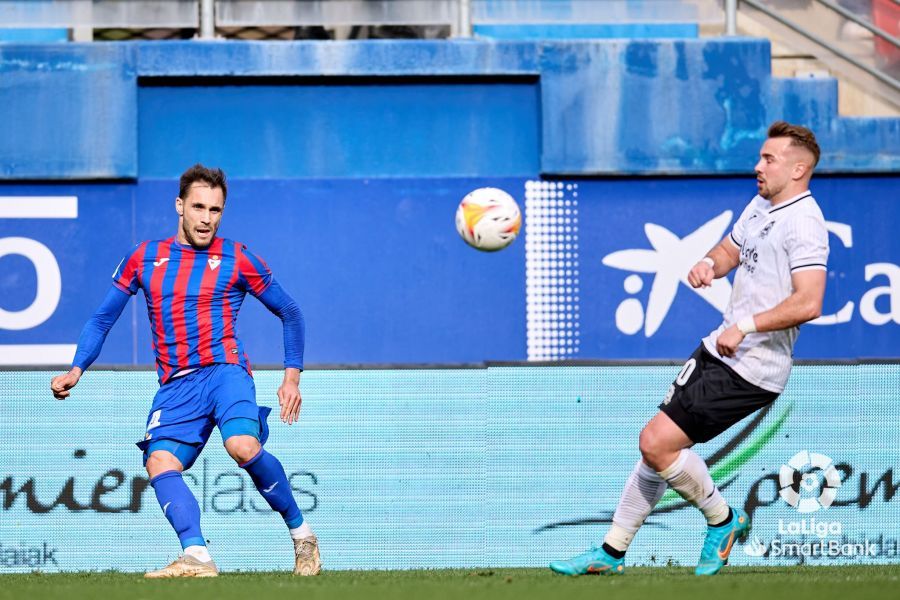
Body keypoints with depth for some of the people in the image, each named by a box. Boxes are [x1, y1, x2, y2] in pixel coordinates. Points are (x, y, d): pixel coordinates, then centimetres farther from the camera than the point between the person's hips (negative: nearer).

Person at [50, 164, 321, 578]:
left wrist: (292, 375, 6)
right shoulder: (144, 258, 13)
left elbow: (290, 313, 15)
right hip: (175, 386, 3)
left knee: (243, 446, -30)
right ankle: (196, 558, -34)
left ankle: (301, 534, -11)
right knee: (159, 463, -23)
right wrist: (76, 370, 3)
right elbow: (102, 319, 18)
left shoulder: (236, 260, 6)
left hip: (224, 370, -3)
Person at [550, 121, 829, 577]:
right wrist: (708, 264, 5)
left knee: (656, 442, -14)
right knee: (657, 445, 10)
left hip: (751, 369, -9)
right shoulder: (761, 204, 13)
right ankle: (611, 552, 19)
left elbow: (808, 303, -26)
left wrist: (745, 326, -26)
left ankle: (722, 519, 8)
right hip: (718, 351, 9)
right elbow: (730, 249, 29)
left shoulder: (803, 223, -17)